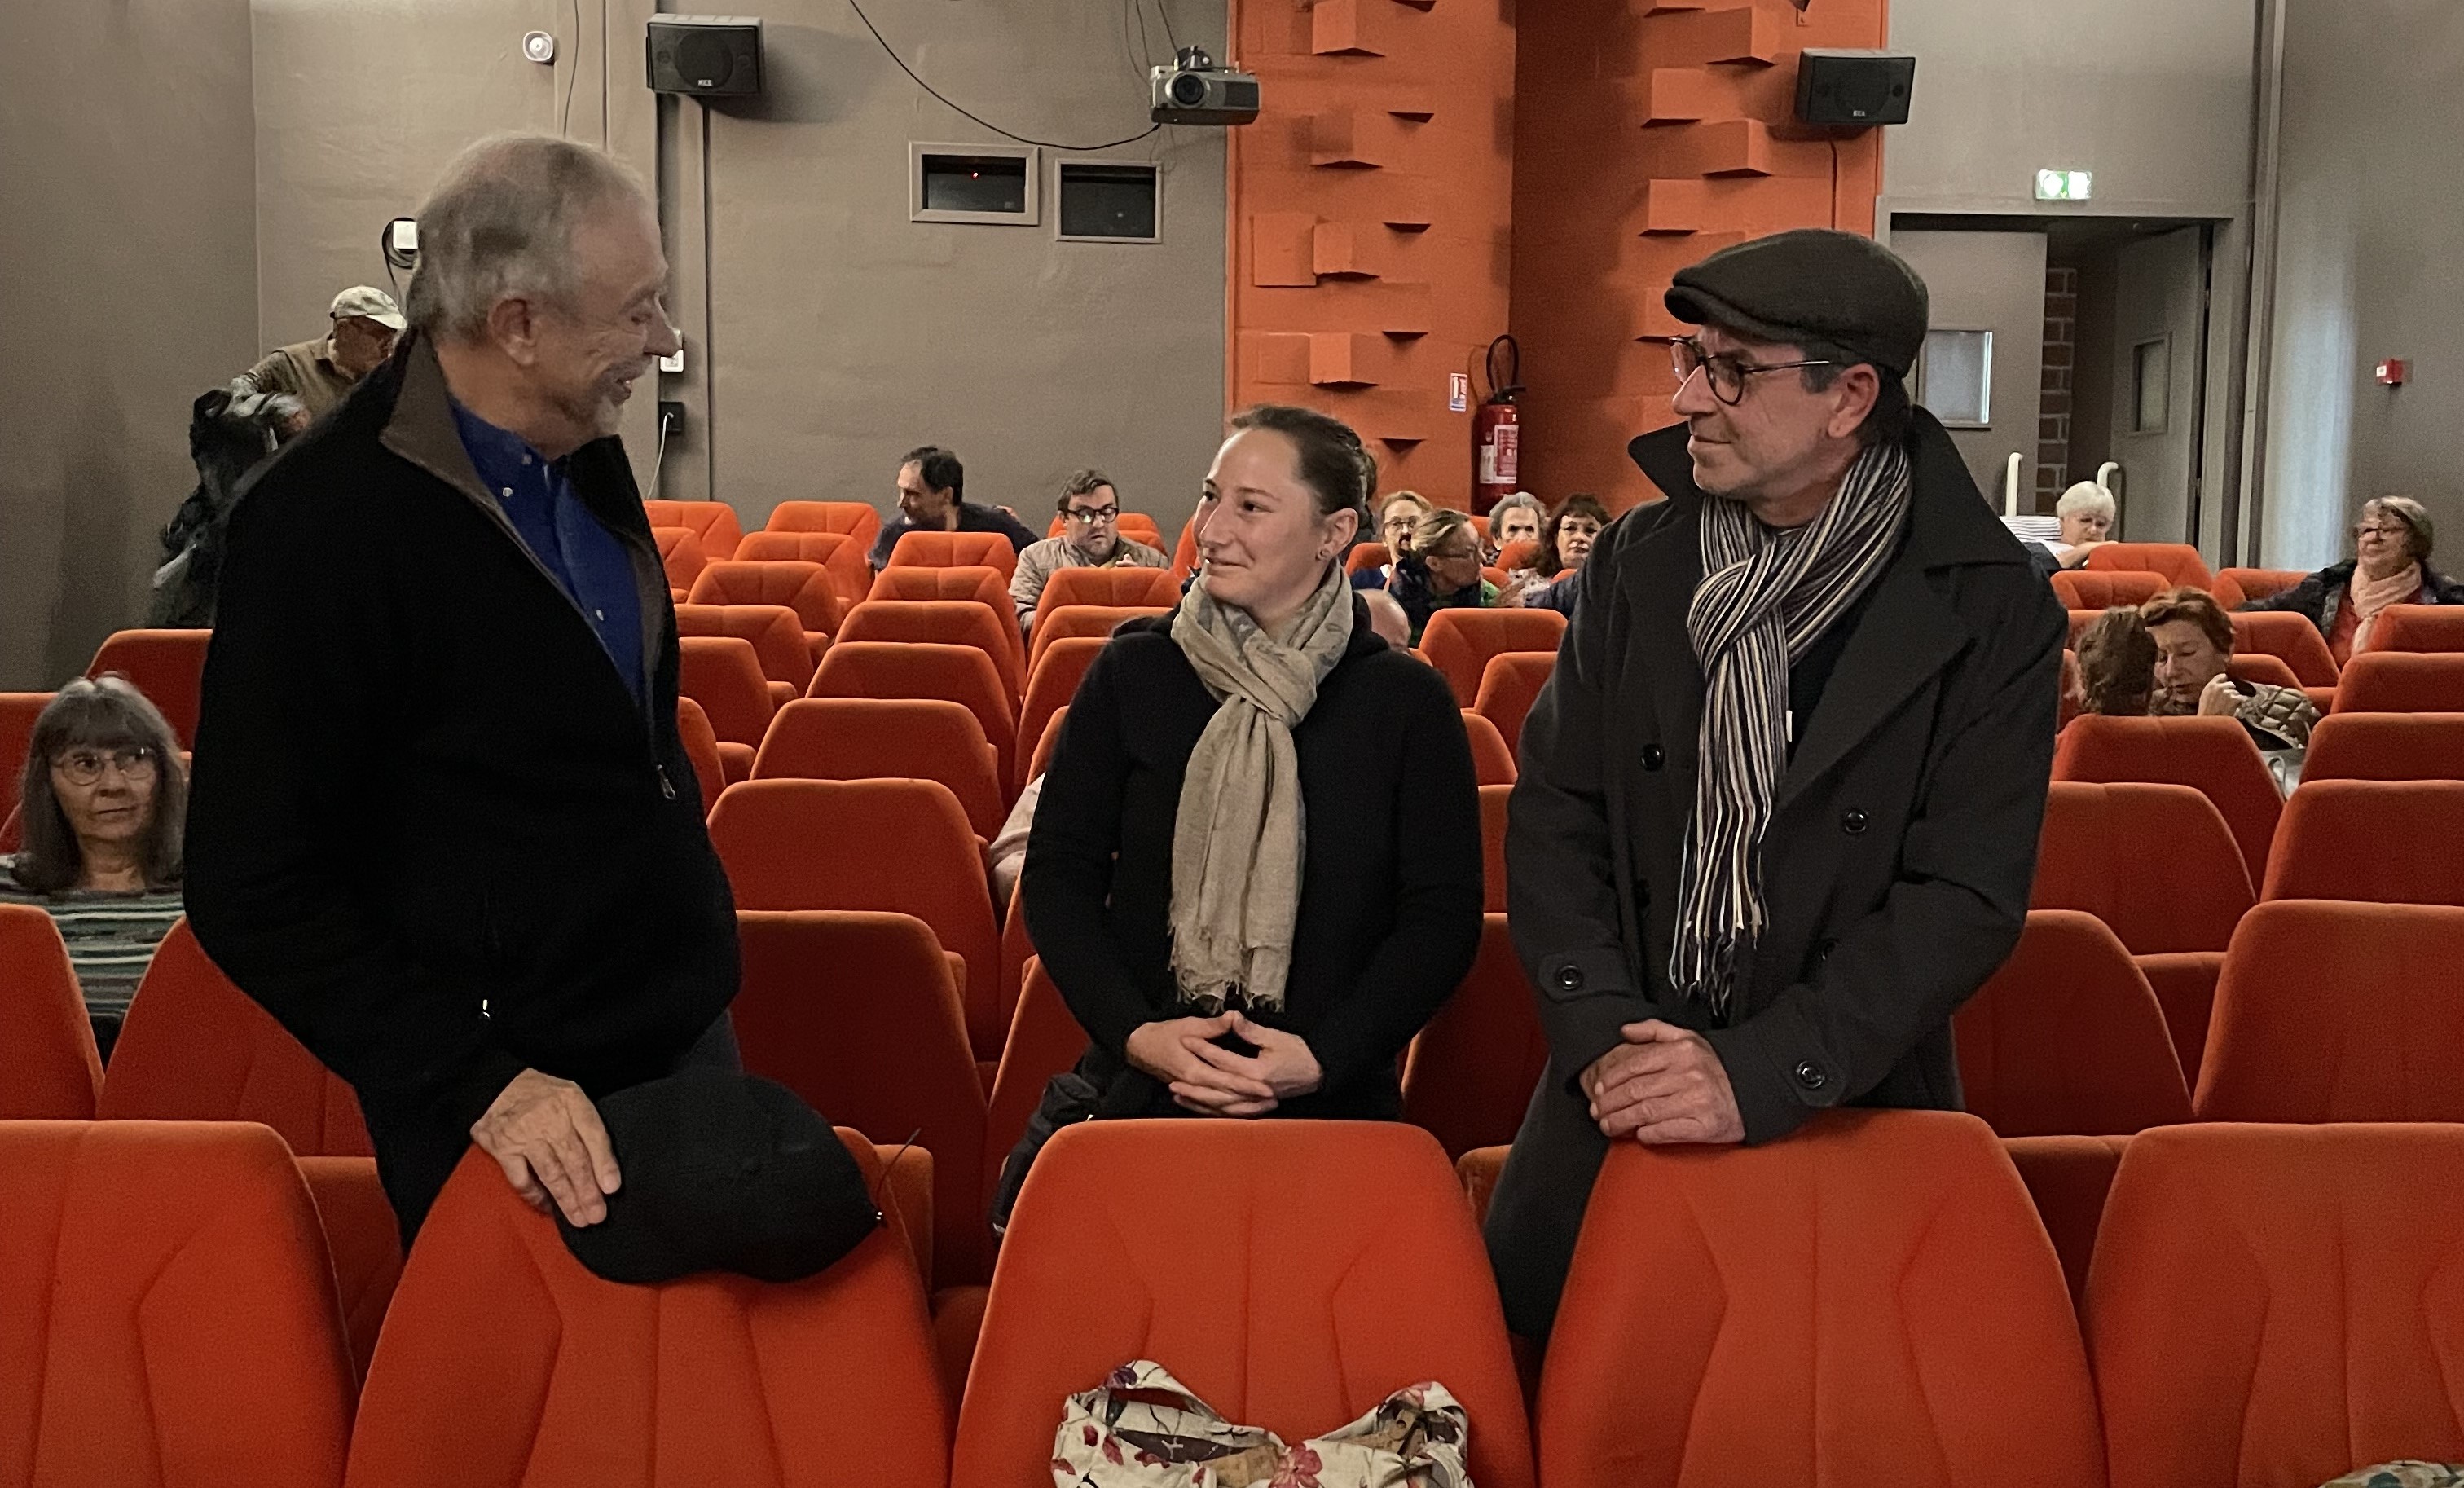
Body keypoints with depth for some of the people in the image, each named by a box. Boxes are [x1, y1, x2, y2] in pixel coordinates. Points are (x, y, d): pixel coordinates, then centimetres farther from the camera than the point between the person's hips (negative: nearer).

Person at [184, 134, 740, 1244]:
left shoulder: (585, 450, 2)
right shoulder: (322, 524, -22)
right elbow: (253, 891, -20)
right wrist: (476, 1082, -23)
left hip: (687, 1034, 8)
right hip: (516, 1111, -7)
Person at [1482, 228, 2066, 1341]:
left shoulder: (1989, 612, -10)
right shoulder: (1639, 560, 1)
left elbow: (1968, 897, -14)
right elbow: (1553, 813, 0)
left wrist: (1760, 1073, -22)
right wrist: (1601, 1032, -14)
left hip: (1844, 1113, -2)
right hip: (1619, 1102, 3)